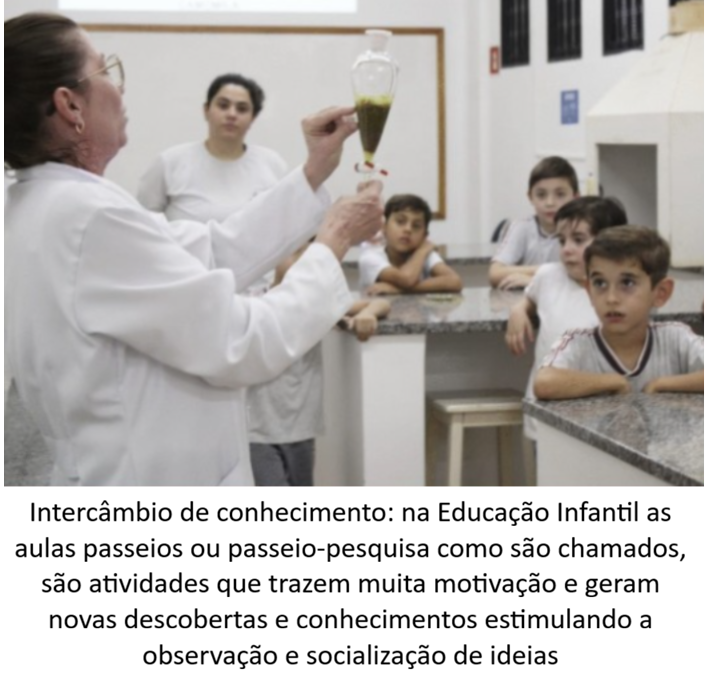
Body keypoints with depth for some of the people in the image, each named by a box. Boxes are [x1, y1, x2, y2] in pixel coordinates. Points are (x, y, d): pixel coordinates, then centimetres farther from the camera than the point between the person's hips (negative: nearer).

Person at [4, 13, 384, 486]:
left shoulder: (51, 205, 5)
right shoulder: (86, 218, -24)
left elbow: (212, 253, 6)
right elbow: (244, 347, -21)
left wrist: (315, 173, 9)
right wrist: (337, 240, -8)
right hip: (157, 476, -9)